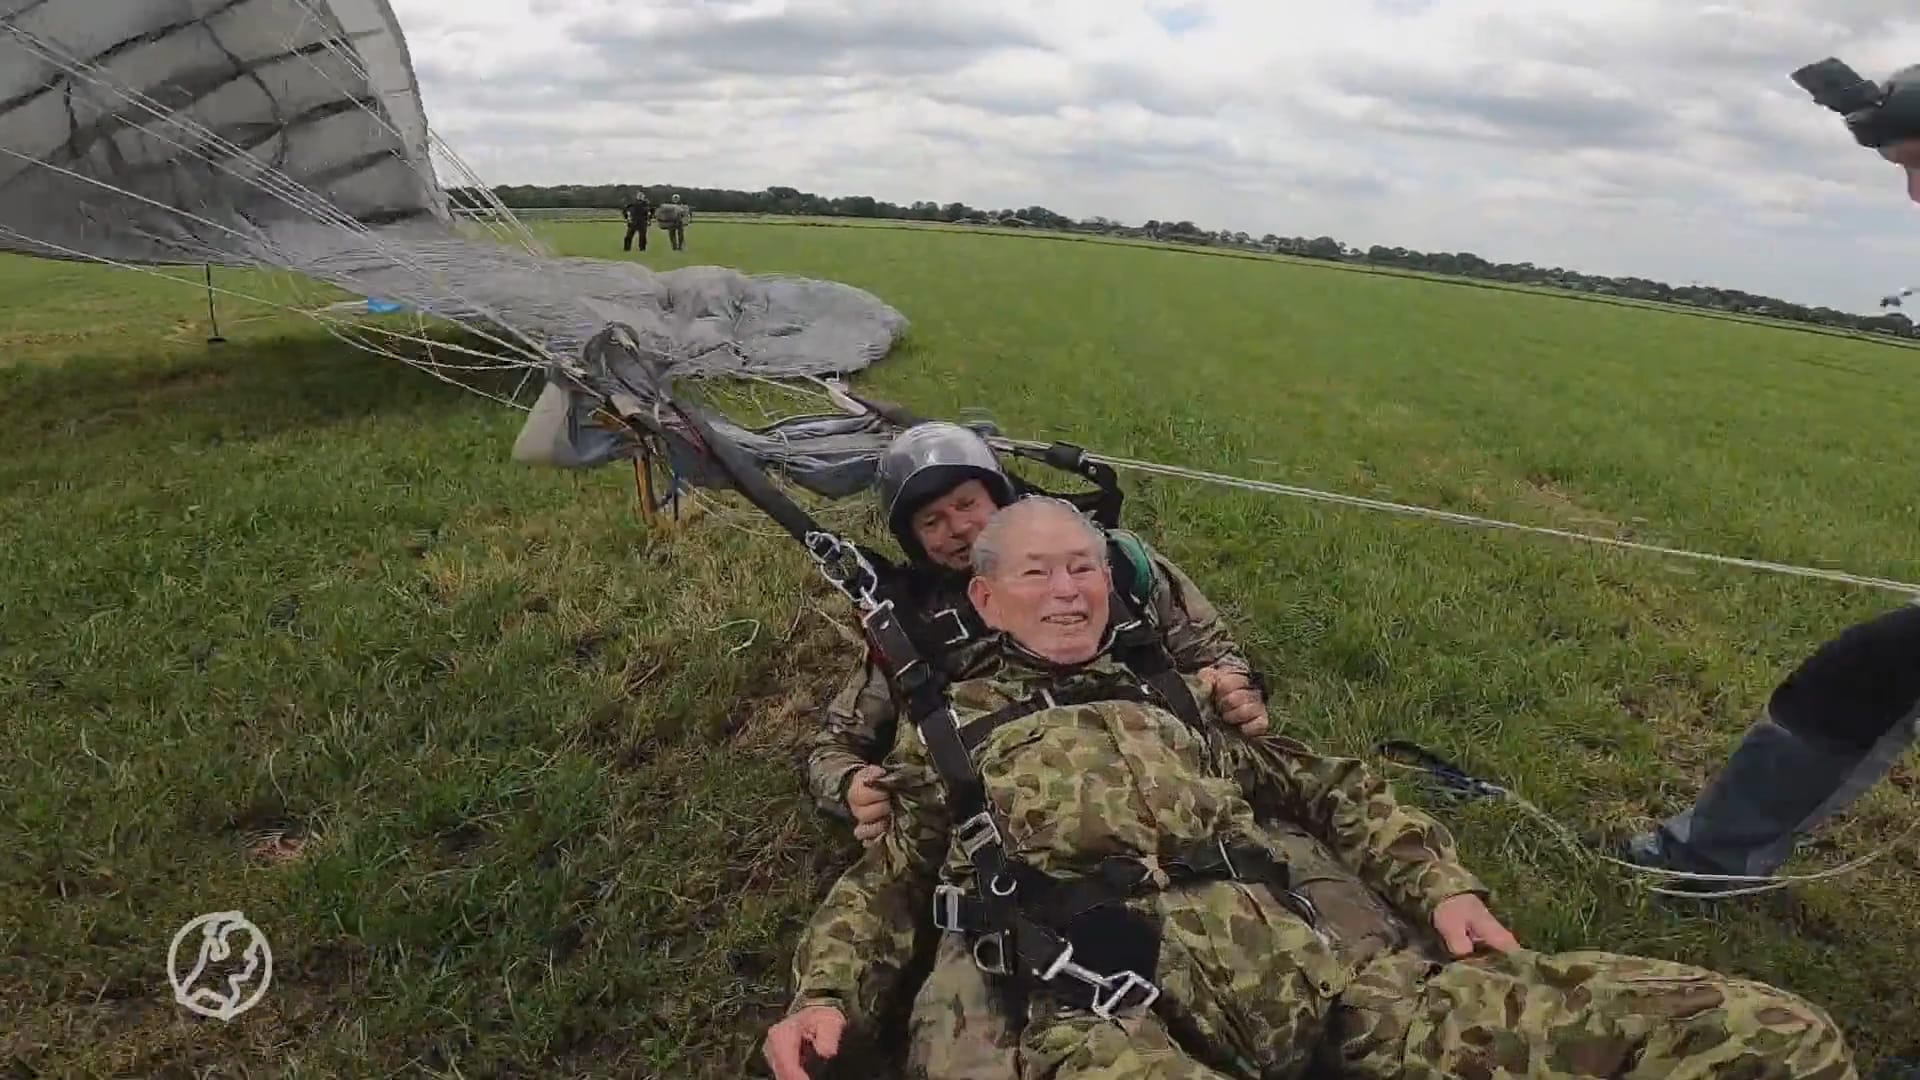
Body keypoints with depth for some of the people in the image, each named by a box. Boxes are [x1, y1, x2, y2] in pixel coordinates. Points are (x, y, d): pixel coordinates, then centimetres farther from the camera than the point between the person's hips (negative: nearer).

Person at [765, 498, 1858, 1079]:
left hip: (1312, 976, 5)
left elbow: (1329, 782, 31)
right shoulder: (949, 726, 23)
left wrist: (1445, 884, 15)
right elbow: (884, 877, 20)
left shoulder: (1177, 692, 30)